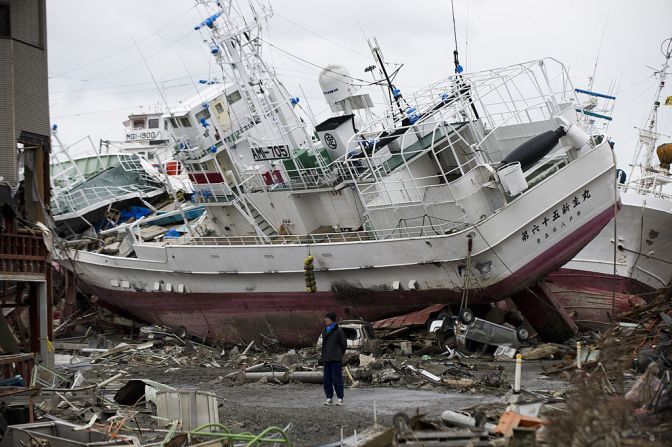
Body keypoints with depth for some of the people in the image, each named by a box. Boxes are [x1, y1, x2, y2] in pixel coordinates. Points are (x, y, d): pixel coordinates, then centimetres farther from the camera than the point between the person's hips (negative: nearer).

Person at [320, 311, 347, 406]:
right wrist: (323, 357, 12)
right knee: (327, 379, 5)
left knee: (337, 378, -6)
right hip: (326, 359, 7)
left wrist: (338, 355, 6)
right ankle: (329, 398, 11)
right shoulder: (325, 331, 14)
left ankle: (340, 398, 0)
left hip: (336, 359, -7)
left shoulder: (338, 331, -6)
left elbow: (344, 344, -2)